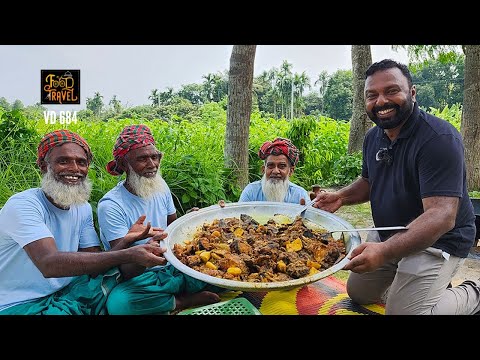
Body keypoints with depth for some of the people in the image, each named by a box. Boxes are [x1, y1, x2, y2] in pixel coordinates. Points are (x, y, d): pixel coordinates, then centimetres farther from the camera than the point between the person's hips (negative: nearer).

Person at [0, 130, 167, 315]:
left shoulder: (84, 209, 2)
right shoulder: (22, 205, -20)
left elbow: (94, 264, -2)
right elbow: (49, 264, -34)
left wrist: (124, 241, -21)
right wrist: (128, 255, -39)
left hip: (66, 292, 6)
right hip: (18, 305, -6)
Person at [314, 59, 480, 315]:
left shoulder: (439, 139, -27)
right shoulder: (373, 136, -1)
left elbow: (442, 216, -35)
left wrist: (384, 251, -49)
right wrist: (341, 197, -7)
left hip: (437, 240, -7)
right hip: (389, 236, 8)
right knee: (358, 294, 16)